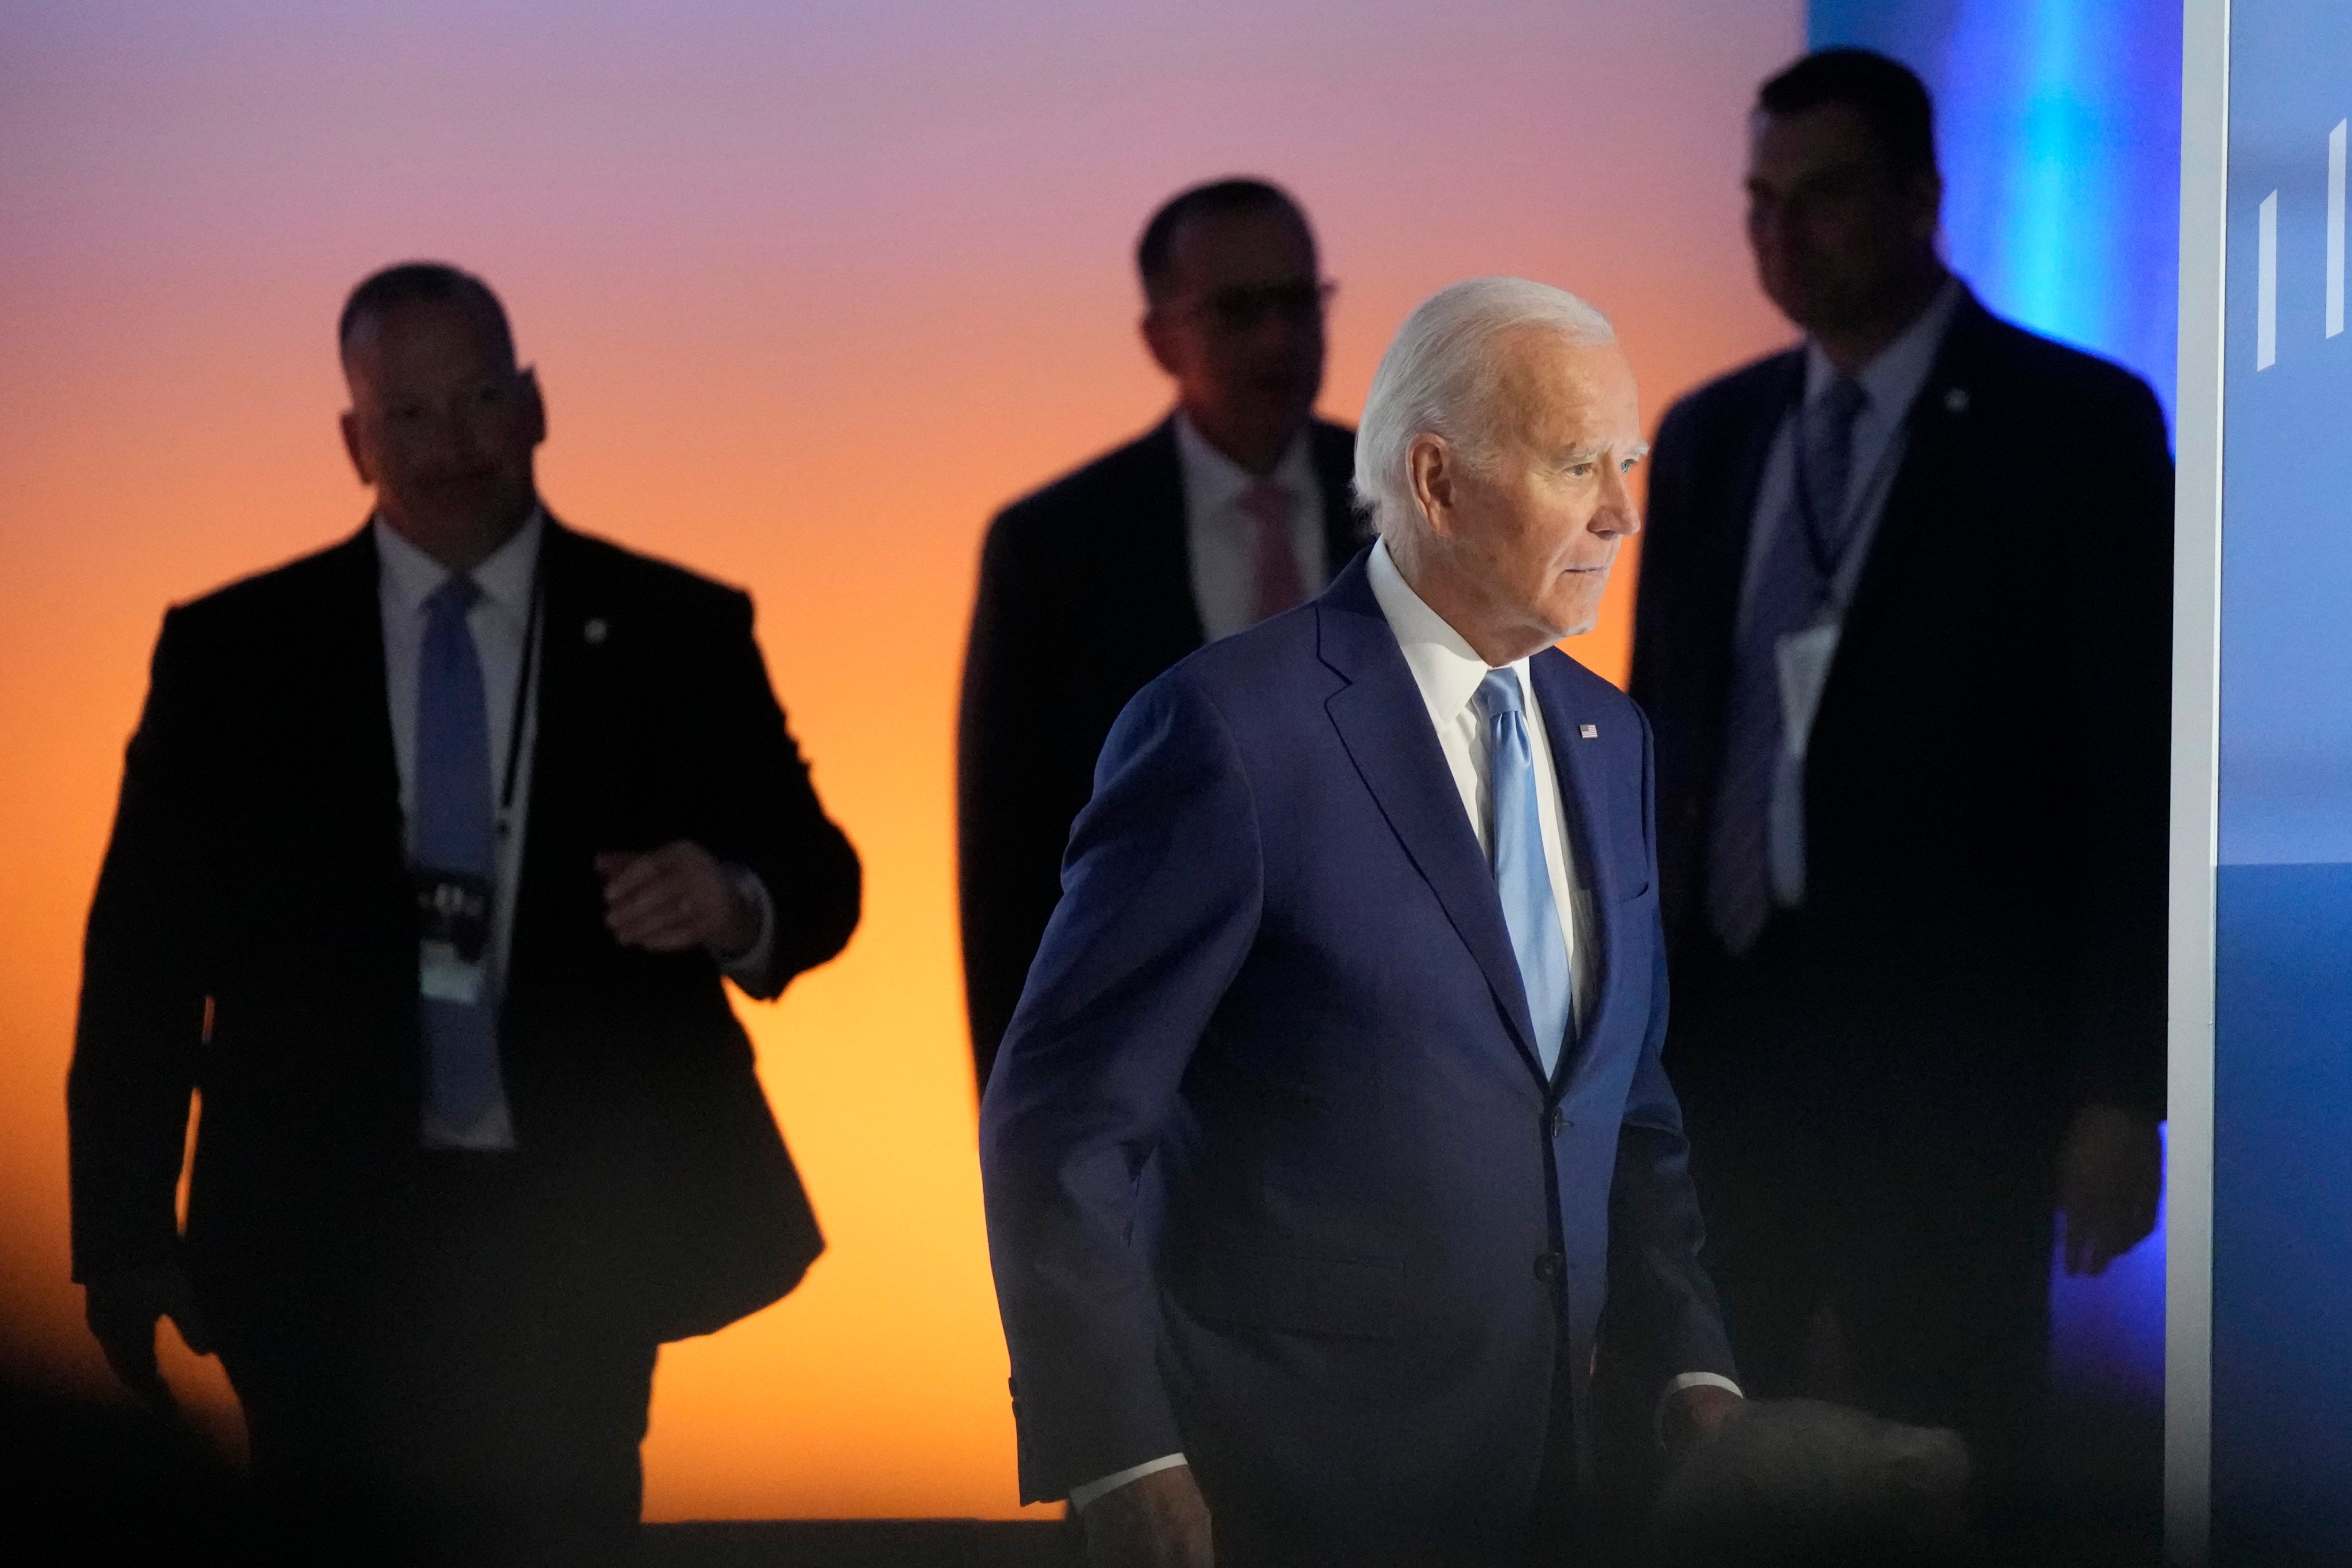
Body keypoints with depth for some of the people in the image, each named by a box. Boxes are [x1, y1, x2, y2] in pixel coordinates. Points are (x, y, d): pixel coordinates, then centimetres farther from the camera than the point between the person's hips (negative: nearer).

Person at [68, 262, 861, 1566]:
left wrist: (735, 906, -21)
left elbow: (818, 878, 4)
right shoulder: (230, 652, 3)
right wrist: (126, 1239, -5)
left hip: (578, 1242, 0)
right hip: (325, 1239, 0)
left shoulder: (676, 634, 4)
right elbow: (144, 952, 2)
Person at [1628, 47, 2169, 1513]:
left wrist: (2120, 1088, -10)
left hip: (1948, 1050, -4)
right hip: (1725, 1034, 4)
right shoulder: (1708, 434, 11)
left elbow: (2132, 771, -6)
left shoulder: (2077, 424, -4)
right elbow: (1663, 735, 14)